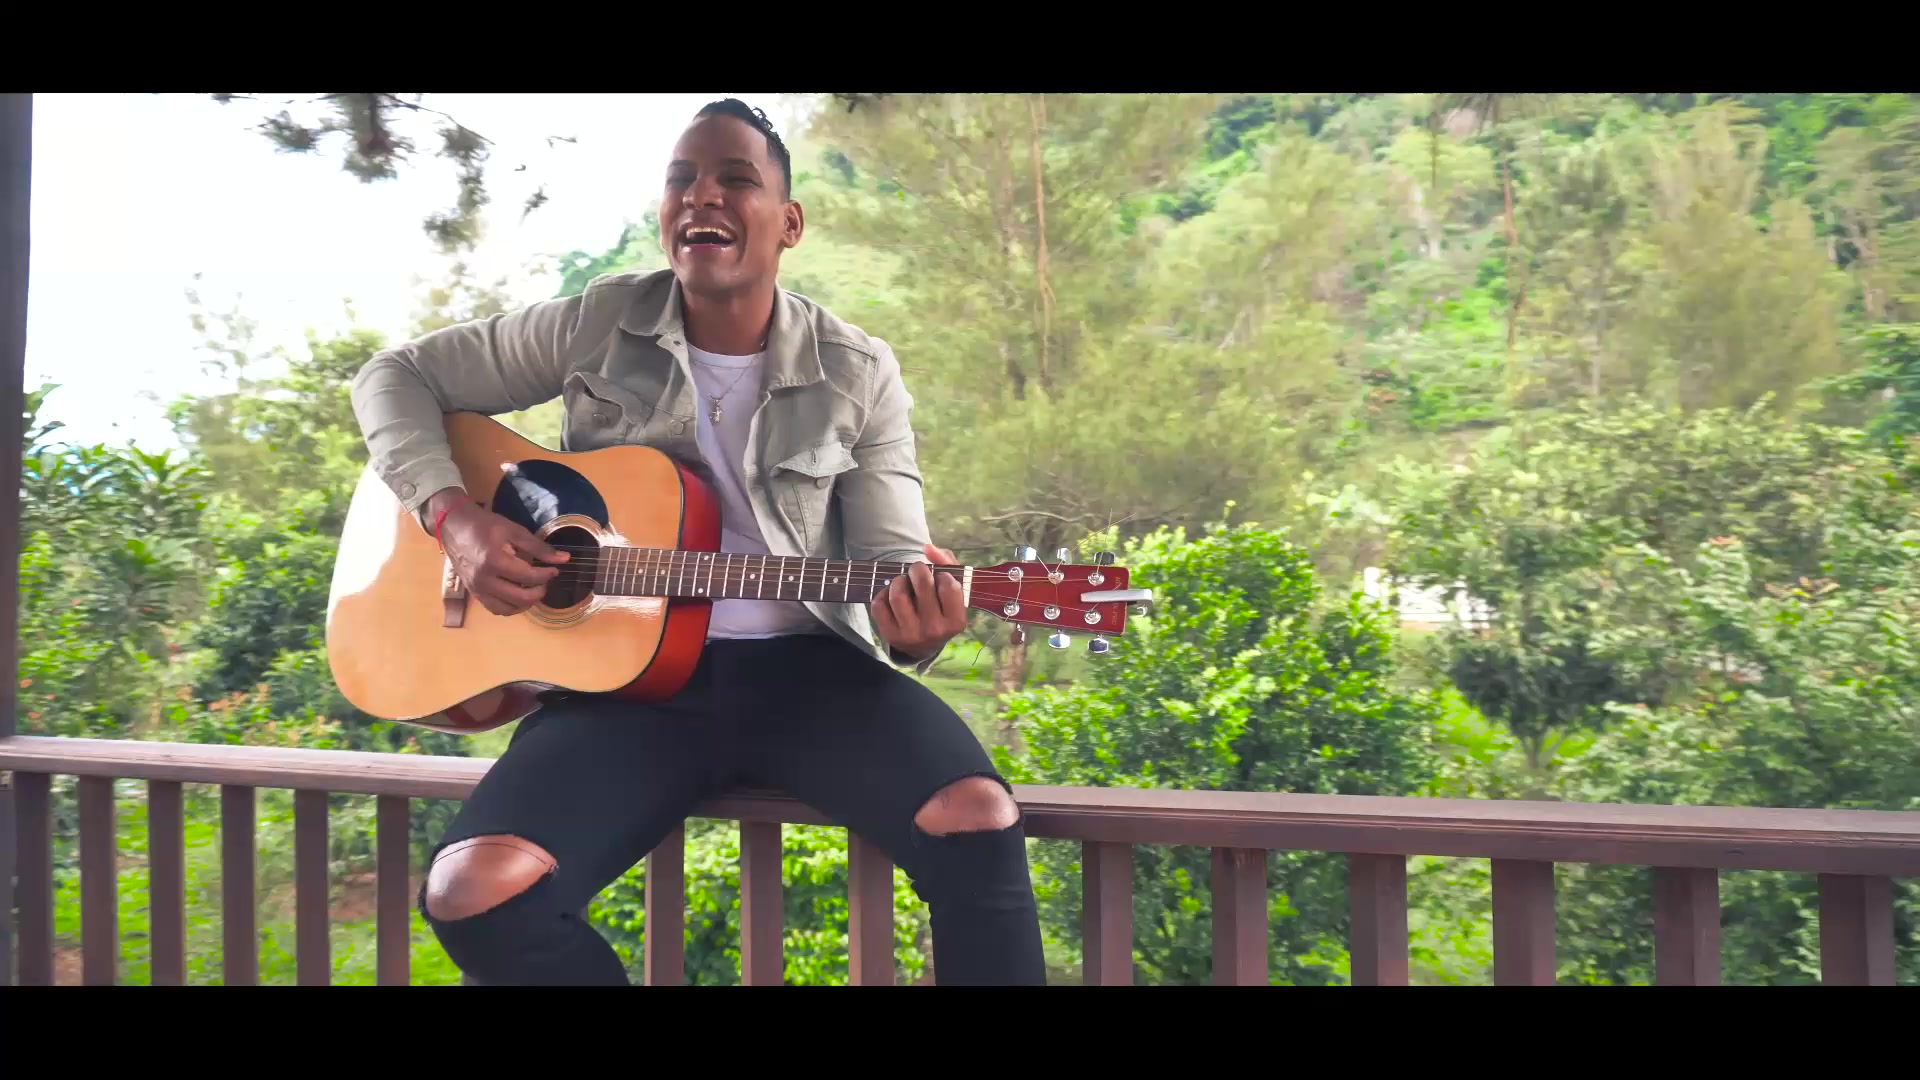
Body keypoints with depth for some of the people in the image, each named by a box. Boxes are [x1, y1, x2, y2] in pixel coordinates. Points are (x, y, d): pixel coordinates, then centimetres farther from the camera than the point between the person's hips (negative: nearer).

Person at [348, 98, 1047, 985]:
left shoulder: (857, 375, 2)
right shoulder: (598, 326, 3)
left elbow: (892, 556, 0)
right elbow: (396, 377, 12)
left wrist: (914, 620, -26)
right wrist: (456, 518, -6)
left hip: (807, 667, 0)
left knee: (977, 819, -29)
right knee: (473, 893, -23)